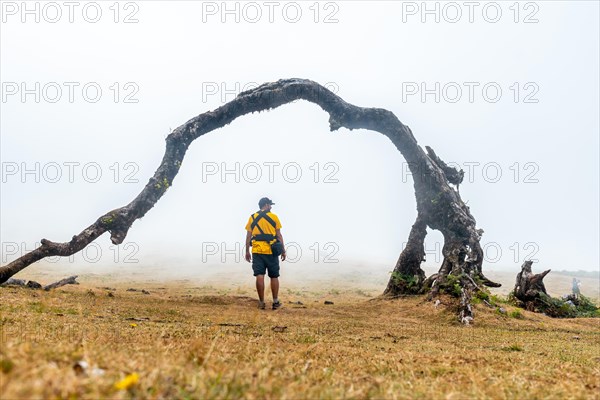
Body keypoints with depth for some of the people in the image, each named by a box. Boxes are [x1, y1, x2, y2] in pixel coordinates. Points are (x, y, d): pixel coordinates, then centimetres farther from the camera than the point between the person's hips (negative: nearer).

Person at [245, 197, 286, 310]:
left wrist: (247, 251, 11)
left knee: (259, 276, -1)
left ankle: (261, 303, 1)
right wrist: (283, 251, 6)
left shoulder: (252, 218, 9)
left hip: (257, 251, 2)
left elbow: (248, 236, 6)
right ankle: (275, 302, 12)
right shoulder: (274, 217, 2)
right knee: (274, 277, 8)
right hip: (271, 250, -2)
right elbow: (279, 235, 0)